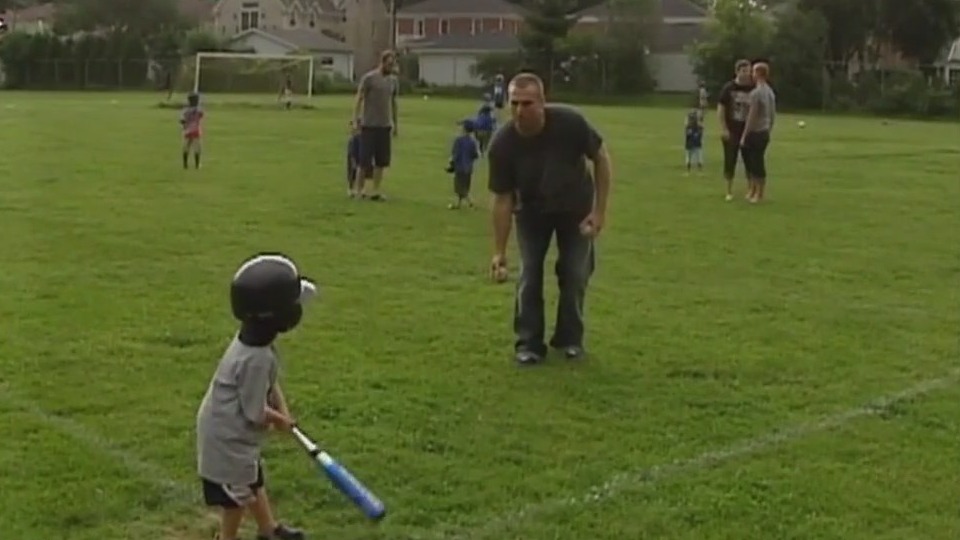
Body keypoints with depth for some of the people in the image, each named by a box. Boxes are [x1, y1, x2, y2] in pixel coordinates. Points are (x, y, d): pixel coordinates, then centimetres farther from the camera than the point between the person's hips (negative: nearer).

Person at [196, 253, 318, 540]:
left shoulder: (254, 338, -8)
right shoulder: (257, 358, -35)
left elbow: (268, 382, 9)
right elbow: (256, 414, -26)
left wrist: (281, 408, -2)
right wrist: (280, 420, -7)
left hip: (227, 427, 9)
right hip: (229, 434, -9)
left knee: (252, 479, 27)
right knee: (239, 491, 11)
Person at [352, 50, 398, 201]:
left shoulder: (393, 80, 11)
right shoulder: (368, 78, -6)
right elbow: (359, 99, -6)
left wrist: (395, 123, 18)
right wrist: (356, 120, -11)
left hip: (385, 126, 5)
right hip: (369, 125, -5)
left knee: (381, 161, 3)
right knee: (365, 159, 0)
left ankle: (376, 191, 7)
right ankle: (360, 188, 11)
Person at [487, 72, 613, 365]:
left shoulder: (570, 123, -33)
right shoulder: (502, 144, -30)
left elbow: (600, 158, -16)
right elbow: (502, 198, -20)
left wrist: (600, 211, -18)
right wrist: (499, 251, -21)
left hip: (575, 207, 0)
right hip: (532, 210, 0)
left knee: (575, 272, -3)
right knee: (529, 273, -7)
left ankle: (569, 338, 14)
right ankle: (529, 342, 4)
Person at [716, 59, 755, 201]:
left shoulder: (753, 89, 1)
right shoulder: (728, 88, -3)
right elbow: (721, 109, -3)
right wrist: (723, 129, -10)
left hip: (748, 130, 1)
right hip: (731, 131, -1)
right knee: (730, 160, 2)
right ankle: (729, 191, 11)